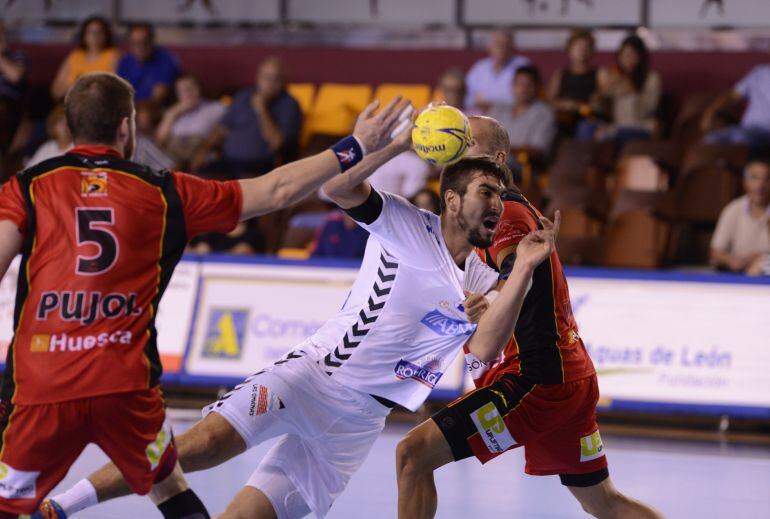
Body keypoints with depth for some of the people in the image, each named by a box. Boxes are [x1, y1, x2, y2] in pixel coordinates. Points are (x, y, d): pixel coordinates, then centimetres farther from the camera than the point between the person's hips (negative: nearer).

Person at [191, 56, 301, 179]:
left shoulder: (289, 105, 2)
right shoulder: (243, 97, 19)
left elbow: (277, 142, -10)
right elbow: (223, 129, 19)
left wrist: (261, 110, -10)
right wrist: (205, 150, 3)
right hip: (228, 160, 5)